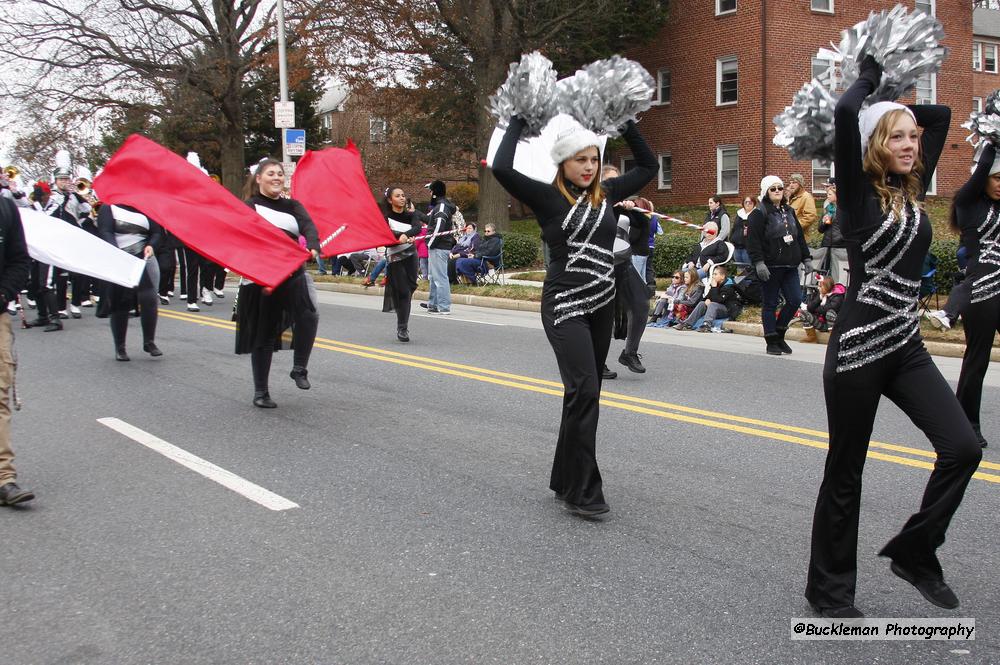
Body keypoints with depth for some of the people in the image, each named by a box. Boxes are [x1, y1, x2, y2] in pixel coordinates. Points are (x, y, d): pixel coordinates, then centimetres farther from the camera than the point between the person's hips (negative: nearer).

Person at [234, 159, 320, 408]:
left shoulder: (293, 206, 12)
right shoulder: (250, 207, 2)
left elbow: (308, 226, -8)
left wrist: (312, 247, -31)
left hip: (293, 275, 2)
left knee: (308, 315, -25)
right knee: (263, 336, 4)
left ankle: (299, 369, -7)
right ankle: (260, 392, 18)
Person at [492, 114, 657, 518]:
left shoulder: (605, 194, 9)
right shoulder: (547, 197, -7)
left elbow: (648, 167, 22)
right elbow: (501, 169, -21)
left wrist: (627, 126, 16)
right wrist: (519, 121, -9)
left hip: (602, 306, 7)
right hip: (565, 306, -6)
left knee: (584, 394, 12)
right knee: (584, 392, -16)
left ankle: (565, 480, 24)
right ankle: (582, 491, -9)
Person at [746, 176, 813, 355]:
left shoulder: (789, 211, 17)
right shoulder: (759, 213, -5)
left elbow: (800, 237, 21)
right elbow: (754, 240, -13)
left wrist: (806, 258, 15)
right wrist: (758, 262, -22)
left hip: (789, 266, 6)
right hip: (770, 266, -6)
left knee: (795, 300, -1)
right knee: (770, 304, 1)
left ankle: (779, 333, 17)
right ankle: (772, 342, 10)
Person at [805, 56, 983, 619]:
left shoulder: (914, 188, 10)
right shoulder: (859, 192, -8)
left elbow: (942, 116, 22)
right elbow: (844, 114, -22)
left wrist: (893, 103, 19)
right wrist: (870, 81, -3)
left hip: (907, 346, 7)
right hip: (859, 347, -7)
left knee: (963, 448, -6)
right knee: (846, 472, 4)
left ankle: (913, 552, 15)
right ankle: (829, 588, 21)